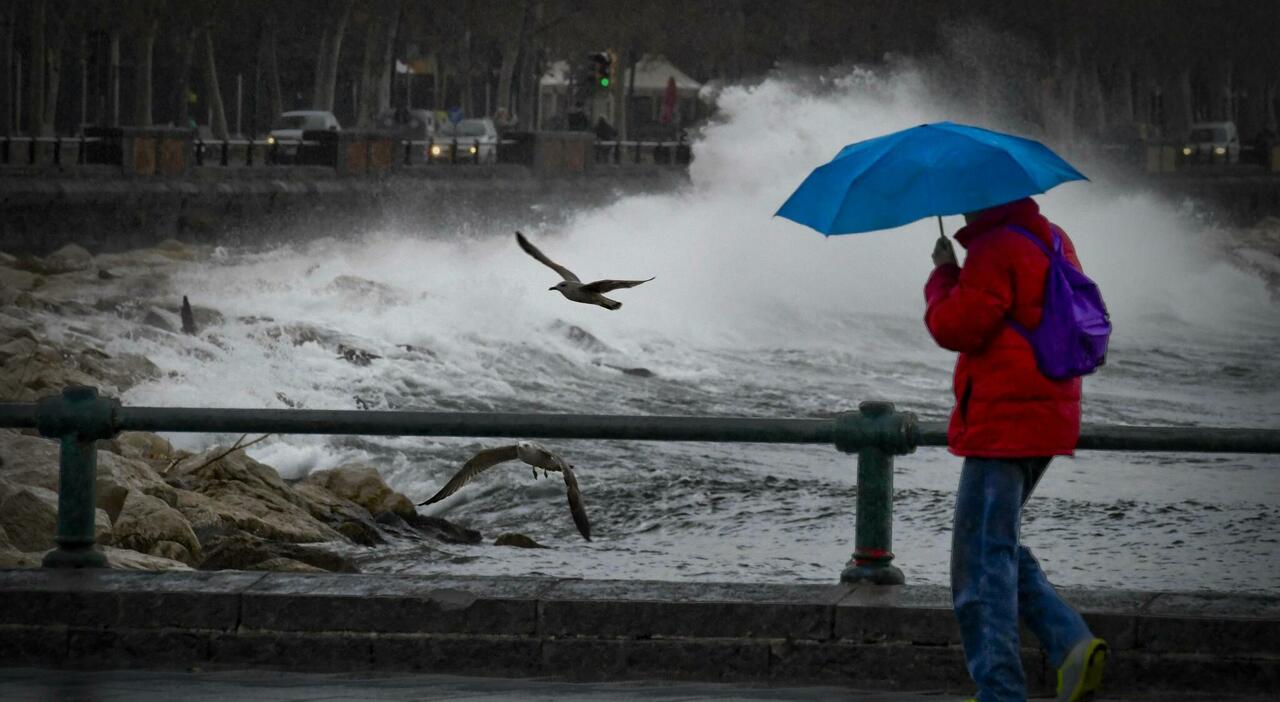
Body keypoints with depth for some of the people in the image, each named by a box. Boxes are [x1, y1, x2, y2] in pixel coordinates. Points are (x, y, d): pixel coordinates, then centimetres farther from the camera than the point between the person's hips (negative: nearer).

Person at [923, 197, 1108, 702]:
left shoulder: (995, 251, -16)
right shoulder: (1053, 241, 14)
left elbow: (956, 327, -18)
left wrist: (943, 274, -2)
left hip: (1002, 424, -10)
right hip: (1048, 418, 10)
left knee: (983, 556, -3)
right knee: (997, 547, 19)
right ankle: (1072, 643, 4)